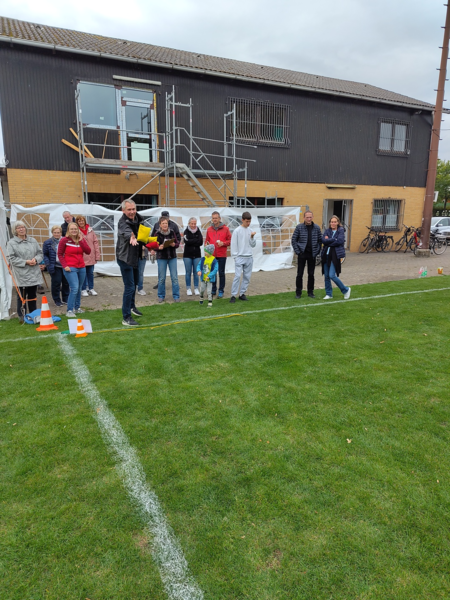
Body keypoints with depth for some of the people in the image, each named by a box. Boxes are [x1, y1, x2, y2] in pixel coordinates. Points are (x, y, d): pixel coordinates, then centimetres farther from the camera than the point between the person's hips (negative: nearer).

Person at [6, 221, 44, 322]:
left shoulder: (33, 241, 9)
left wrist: (36, 259, -10)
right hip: (21, 274, -4)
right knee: (22, 296, 2)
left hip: (34, 273, 4)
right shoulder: (11, 243, -4)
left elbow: (40, 253, 11)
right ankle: (22, 316, 12)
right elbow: (11, 258, -9)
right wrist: (26, 262, -16)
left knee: (33, 295, 14)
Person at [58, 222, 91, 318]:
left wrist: (81, 241, -9)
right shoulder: (64, 240, -2)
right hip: (70, 268, -5)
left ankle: (77, 307, 27)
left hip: (81, 268, 5)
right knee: (74, 288, -14)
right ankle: (69, 310, -6)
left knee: (79, 289, 11)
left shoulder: (82, 239, 9)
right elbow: (60, 254, 1)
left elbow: (88, 251, -3)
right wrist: (65, 265, -10)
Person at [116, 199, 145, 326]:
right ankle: (126, 318, -2)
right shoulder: (123, 222, -24)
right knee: (129, 287, -10)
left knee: (134, 283, 25)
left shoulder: (138, 219, 1)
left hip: (135, 257, 9)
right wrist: (132, 237, -68)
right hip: (125, 258, -9)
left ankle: (132, 306, 47)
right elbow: (126, 232, -48)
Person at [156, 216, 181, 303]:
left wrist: (174, 244, -16)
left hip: (172, 257, 1)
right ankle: (161, 296, 19)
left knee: (174, 277, 2)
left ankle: (176, 296, 11)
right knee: (161, 278, 4)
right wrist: (159, 247, -21)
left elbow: (177, 243, 5)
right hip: (161, 257, -1)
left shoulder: (172, 232, 1)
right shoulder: (157, 234, -4)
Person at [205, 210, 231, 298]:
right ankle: (213, 290, 19)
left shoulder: (225, 228, 0)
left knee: (221, 273, 2)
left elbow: (230, 240, 2)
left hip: (222, 255, -3)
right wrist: (207, 244, -7)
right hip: (212, 255, 3)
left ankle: (221, 290, 11)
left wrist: (223, 243, -14)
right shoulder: (209, 229, 8)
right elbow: (207, 240, 15)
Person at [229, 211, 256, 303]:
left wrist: (252, 237, -6)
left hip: (249, 258, 5)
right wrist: (235, 256, -8)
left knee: (247, 277, 6)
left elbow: (253, 245, 10)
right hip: (240, 257, -5)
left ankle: (242, 293, 14)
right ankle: (233, 295, -6)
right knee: (237, 276, -10)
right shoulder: (237, 231, -4)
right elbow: (234, 244, -4)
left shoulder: (250, 231, 10)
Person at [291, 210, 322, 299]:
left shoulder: (317, 228, 3)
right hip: (302, 253, -2)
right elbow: (294, 240, -1)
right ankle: (298, 292, 12)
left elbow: (320, 240, 10)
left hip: (312, 254, 2)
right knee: (299, 274, 1)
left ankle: (310, 292, 19)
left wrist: (317, 251, 1)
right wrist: (297, 251, -6)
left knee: (311, 274, 8)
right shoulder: (299, 227, -4)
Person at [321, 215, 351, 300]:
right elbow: (323, 240, -5)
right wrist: (334, 239, -12)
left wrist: (328, 241, -9)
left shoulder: (341, 231, 0)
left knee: (332, 275, -12)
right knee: (326, 276, 7)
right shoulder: (327, 231, 11)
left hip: (335, 255, -5)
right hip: (326, 255, 5)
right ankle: (329, 294, 21)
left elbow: (340, 241, -15)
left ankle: (346, 290, 9)